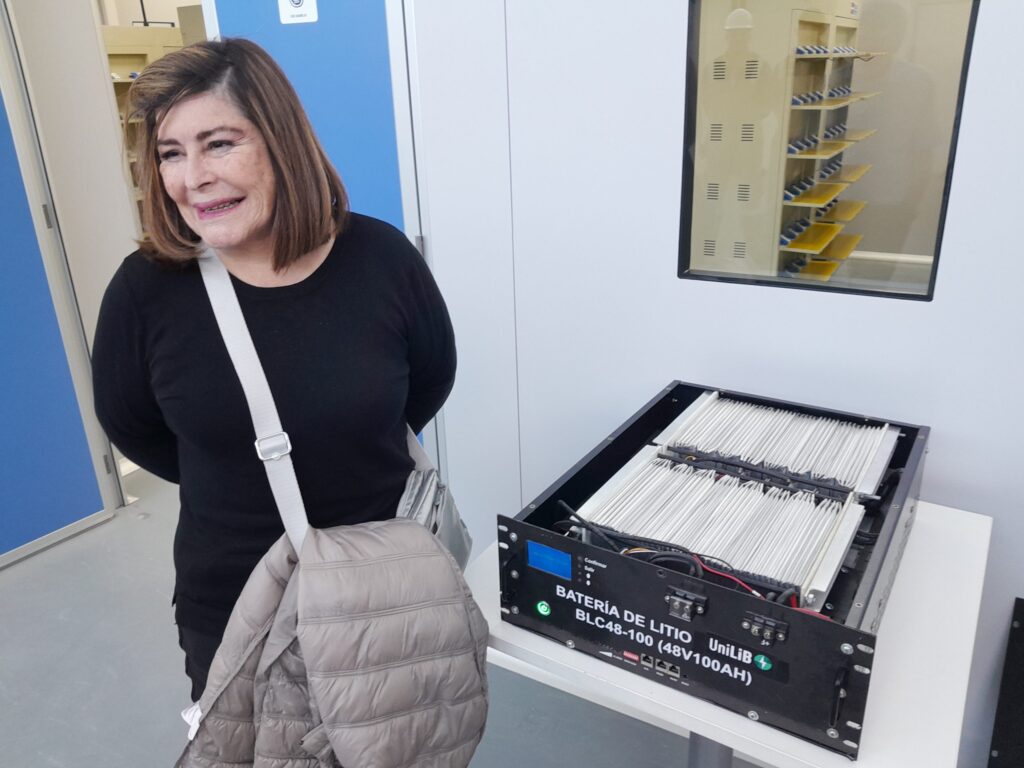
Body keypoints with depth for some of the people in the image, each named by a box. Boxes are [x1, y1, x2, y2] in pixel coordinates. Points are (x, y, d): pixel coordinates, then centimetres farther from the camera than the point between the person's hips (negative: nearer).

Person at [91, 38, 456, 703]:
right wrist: (233, 481, 3)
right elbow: (129, 426, 1)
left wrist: (357, 453, 1)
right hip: (229, 602, 0)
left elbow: (433, 378, 1)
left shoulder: (381, 257, -16)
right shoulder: (146, 290, -16)